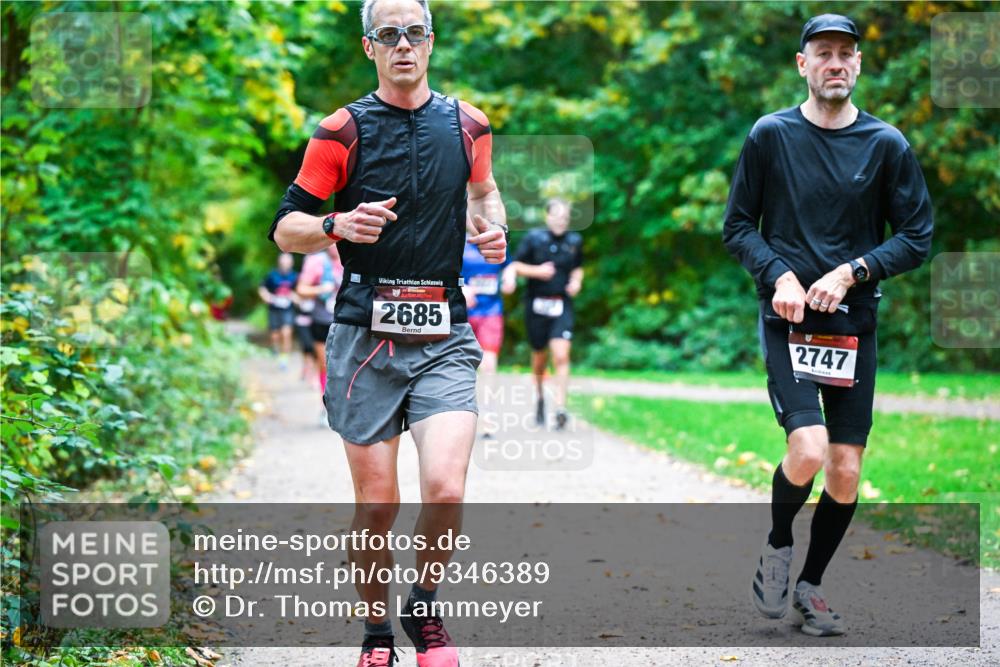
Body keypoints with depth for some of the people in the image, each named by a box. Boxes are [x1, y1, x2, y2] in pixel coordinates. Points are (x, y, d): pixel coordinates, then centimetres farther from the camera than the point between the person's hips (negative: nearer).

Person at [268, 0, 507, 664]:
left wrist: (494, 227, 9)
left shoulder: (468, 125, 9)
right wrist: (338, 225, -19)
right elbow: (285, 228, 1)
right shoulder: (343, 131, 0)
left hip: (444, 339, 2)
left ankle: (425, 609, 11)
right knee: (377, 505, 0)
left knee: (446, 489, -16)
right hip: (365, 339, -1)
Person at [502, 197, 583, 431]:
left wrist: (576, 282, 0)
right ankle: (540, 397, 39)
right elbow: (515, 265, -2)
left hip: (562, 305, 0)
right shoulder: (533, 238, -4)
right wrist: (537, 271, -16)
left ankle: (560, 407, -16)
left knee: (561, 356, -15)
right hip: (536, 304, 0)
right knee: (539, 356, 12)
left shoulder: (574, 241, 5)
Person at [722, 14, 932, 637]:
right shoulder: (771, 135, 0)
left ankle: (811, 584, 23)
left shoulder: (887, 144, 1)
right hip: (787, 320, -2)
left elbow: (917, 237, 3)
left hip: (854, 322, 2)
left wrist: (852, 271, -11)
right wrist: (779, 275, -12)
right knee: (808, 452, -19)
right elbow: (738, 226, 5)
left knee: (846, 471, 2)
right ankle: (778, 545, 11)